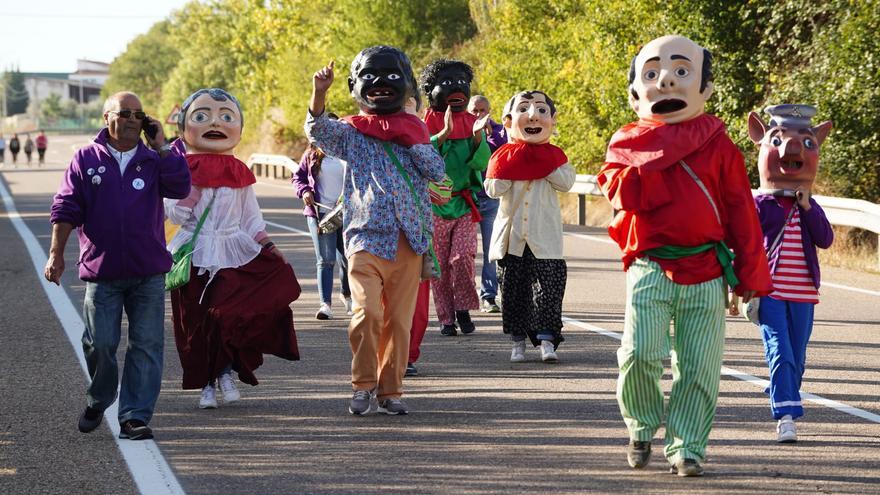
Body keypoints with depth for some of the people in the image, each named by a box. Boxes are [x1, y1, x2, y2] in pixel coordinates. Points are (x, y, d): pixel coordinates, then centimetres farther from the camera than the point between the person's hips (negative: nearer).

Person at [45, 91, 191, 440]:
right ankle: (98, 401, 26)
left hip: (148, 272, 1)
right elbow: (66, 209, 3)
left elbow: (180, 188, -10)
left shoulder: (153, 160, 8)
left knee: (147, 346, -2)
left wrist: (161, 148, -9)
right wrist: (56, 254, -3)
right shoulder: (86, 160, 5)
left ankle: (134, 417, 2)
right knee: (100, 343, -1)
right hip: (102, 272, -1)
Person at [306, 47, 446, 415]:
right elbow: (318, 130, -13)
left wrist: (407, 141, -5)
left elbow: (437, 171, 2)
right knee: (367, 312, -17)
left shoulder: (414, 131, 13)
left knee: (399, 319, 4)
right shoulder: (351, 132, 6)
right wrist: (319, 95, -29)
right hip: (366, 235, -2)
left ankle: (390, 389, 15)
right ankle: (363, 384, -2)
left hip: (408, 240, 2)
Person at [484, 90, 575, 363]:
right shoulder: (505, 156, 4)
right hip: (511, 235, 1)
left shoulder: (554, 156, 5)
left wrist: (543, 164, -14)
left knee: (547, 285, -5)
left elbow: (566, 182, -11)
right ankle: (518, 341, 13)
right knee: (513, 287, 5)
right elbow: (493, 189, -7)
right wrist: (510, 166, -13)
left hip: (544, 236, -1)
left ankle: (546, 339, -3)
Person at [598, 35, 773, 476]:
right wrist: (666, 155, -11)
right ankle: (642, 428, 13)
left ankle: (685, 445, 12)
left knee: (699, 366, 0)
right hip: (650, 268, -1)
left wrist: (750, 278, 3)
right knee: (639, 353, -12)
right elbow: (625, 193, -13)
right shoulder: (628, 142, 6)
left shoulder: (718, 146, 7)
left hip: (707, 273, 1)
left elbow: (741, 212, 7)